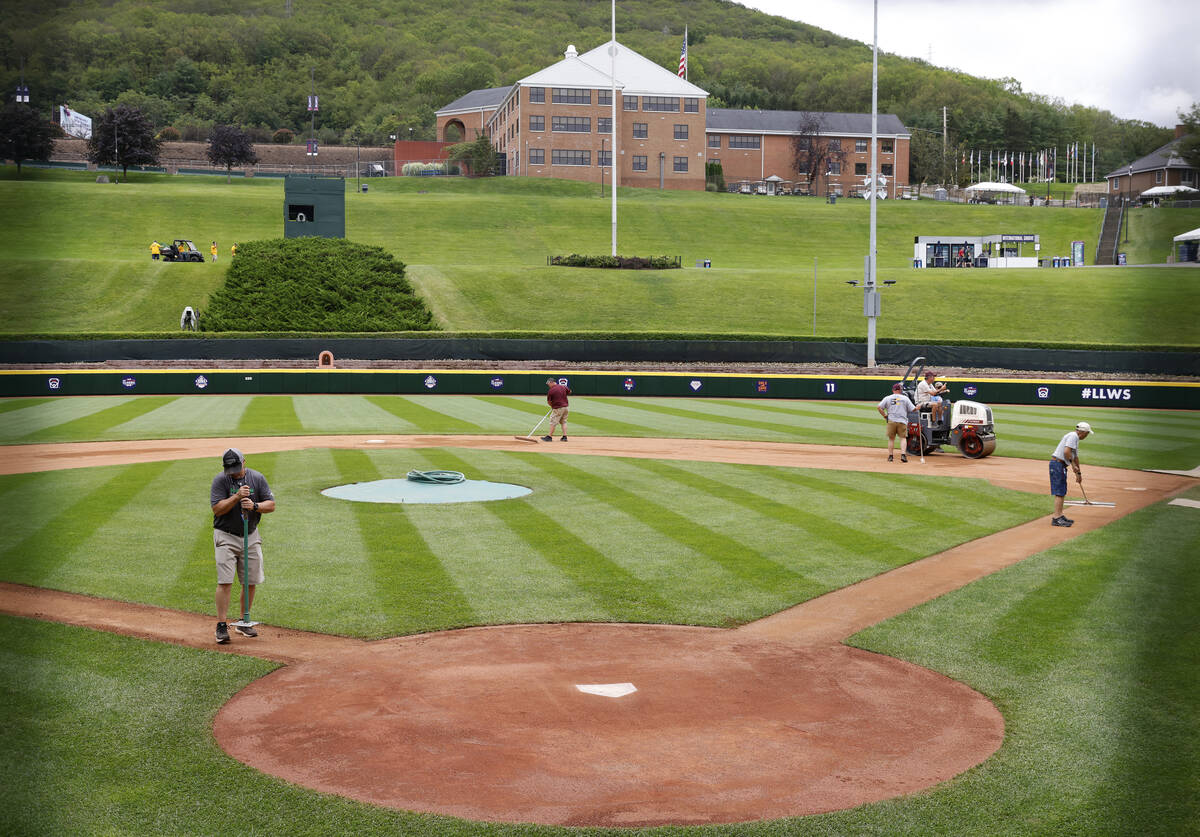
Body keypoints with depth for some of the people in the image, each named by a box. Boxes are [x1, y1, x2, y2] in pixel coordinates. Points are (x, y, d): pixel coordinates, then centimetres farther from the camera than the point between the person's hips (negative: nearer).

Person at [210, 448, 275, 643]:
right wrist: (237, 497, -25)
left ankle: (243, 624, 20)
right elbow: (217, 508, -15)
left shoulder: (257, 478, 1)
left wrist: (254, 506, -20)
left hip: (251, 537, 4)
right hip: (226, 537, -3)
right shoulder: (220, 480, -6)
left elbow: (271, 505, -1)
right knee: (225, 582, -10)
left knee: (250, 582, 7)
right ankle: (221, 626, -8)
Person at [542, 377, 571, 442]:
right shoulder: (563, 387, 3)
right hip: (566, 407, 6)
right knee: (563, 422, 15)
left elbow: (549, 401, -5)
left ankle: (549, 436, 6)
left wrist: (552, 406, 13)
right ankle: (565, 436, 10)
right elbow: (569, 392, 22)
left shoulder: (551, 390, -13)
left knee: (553, 422, 2)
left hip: (557, 409, -6)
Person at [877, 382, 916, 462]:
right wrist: (918, 407, 23)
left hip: (891, 421, 1)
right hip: (902, 421, -1)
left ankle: (890, 456, 9)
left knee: (891, 438, 10)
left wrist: (885, 416, 5)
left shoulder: (887, 398, 7)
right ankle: (902, 454, -12)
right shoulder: (905, 398, 5)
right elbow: (913, 409, 3)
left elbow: (879, 407, -2)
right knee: (903, 438, 4)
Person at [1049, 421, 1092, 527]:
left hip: (1061, 465, 10)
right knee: (1059, 492, -12)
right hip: (1057, 464, -10)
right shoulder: (1073, 436, -11)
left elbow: (1075, 457, 31)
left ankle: (1060, 516, 20)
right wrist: (1073, 465, -14)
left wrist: (1078, 473, 37)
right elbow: (1066, 451, -24)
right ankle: (1056, 518, -14)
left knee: (1062, 492, 14)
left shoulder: (1075, 438, 22)